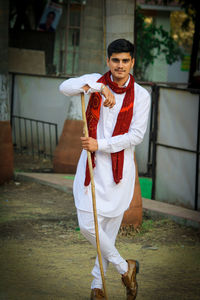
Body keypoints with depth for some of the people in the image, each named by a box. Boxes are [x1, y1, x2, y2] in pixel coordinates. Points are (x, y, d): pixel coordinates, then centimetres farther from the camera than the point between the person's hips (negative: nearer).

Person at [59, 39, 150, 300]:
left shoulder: (140, 95, -3)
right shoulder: (96, 81, 1)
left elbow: (136, 135, -8)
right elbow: (65, 87, -15)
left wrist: (100, 144, -16)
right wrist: (99, 88, -25)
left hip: (120, 166, -1)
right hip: (93, 164, 1)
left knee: (110, 228, 5)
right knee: (87, 226, -8)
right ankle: (124, 267, 13)